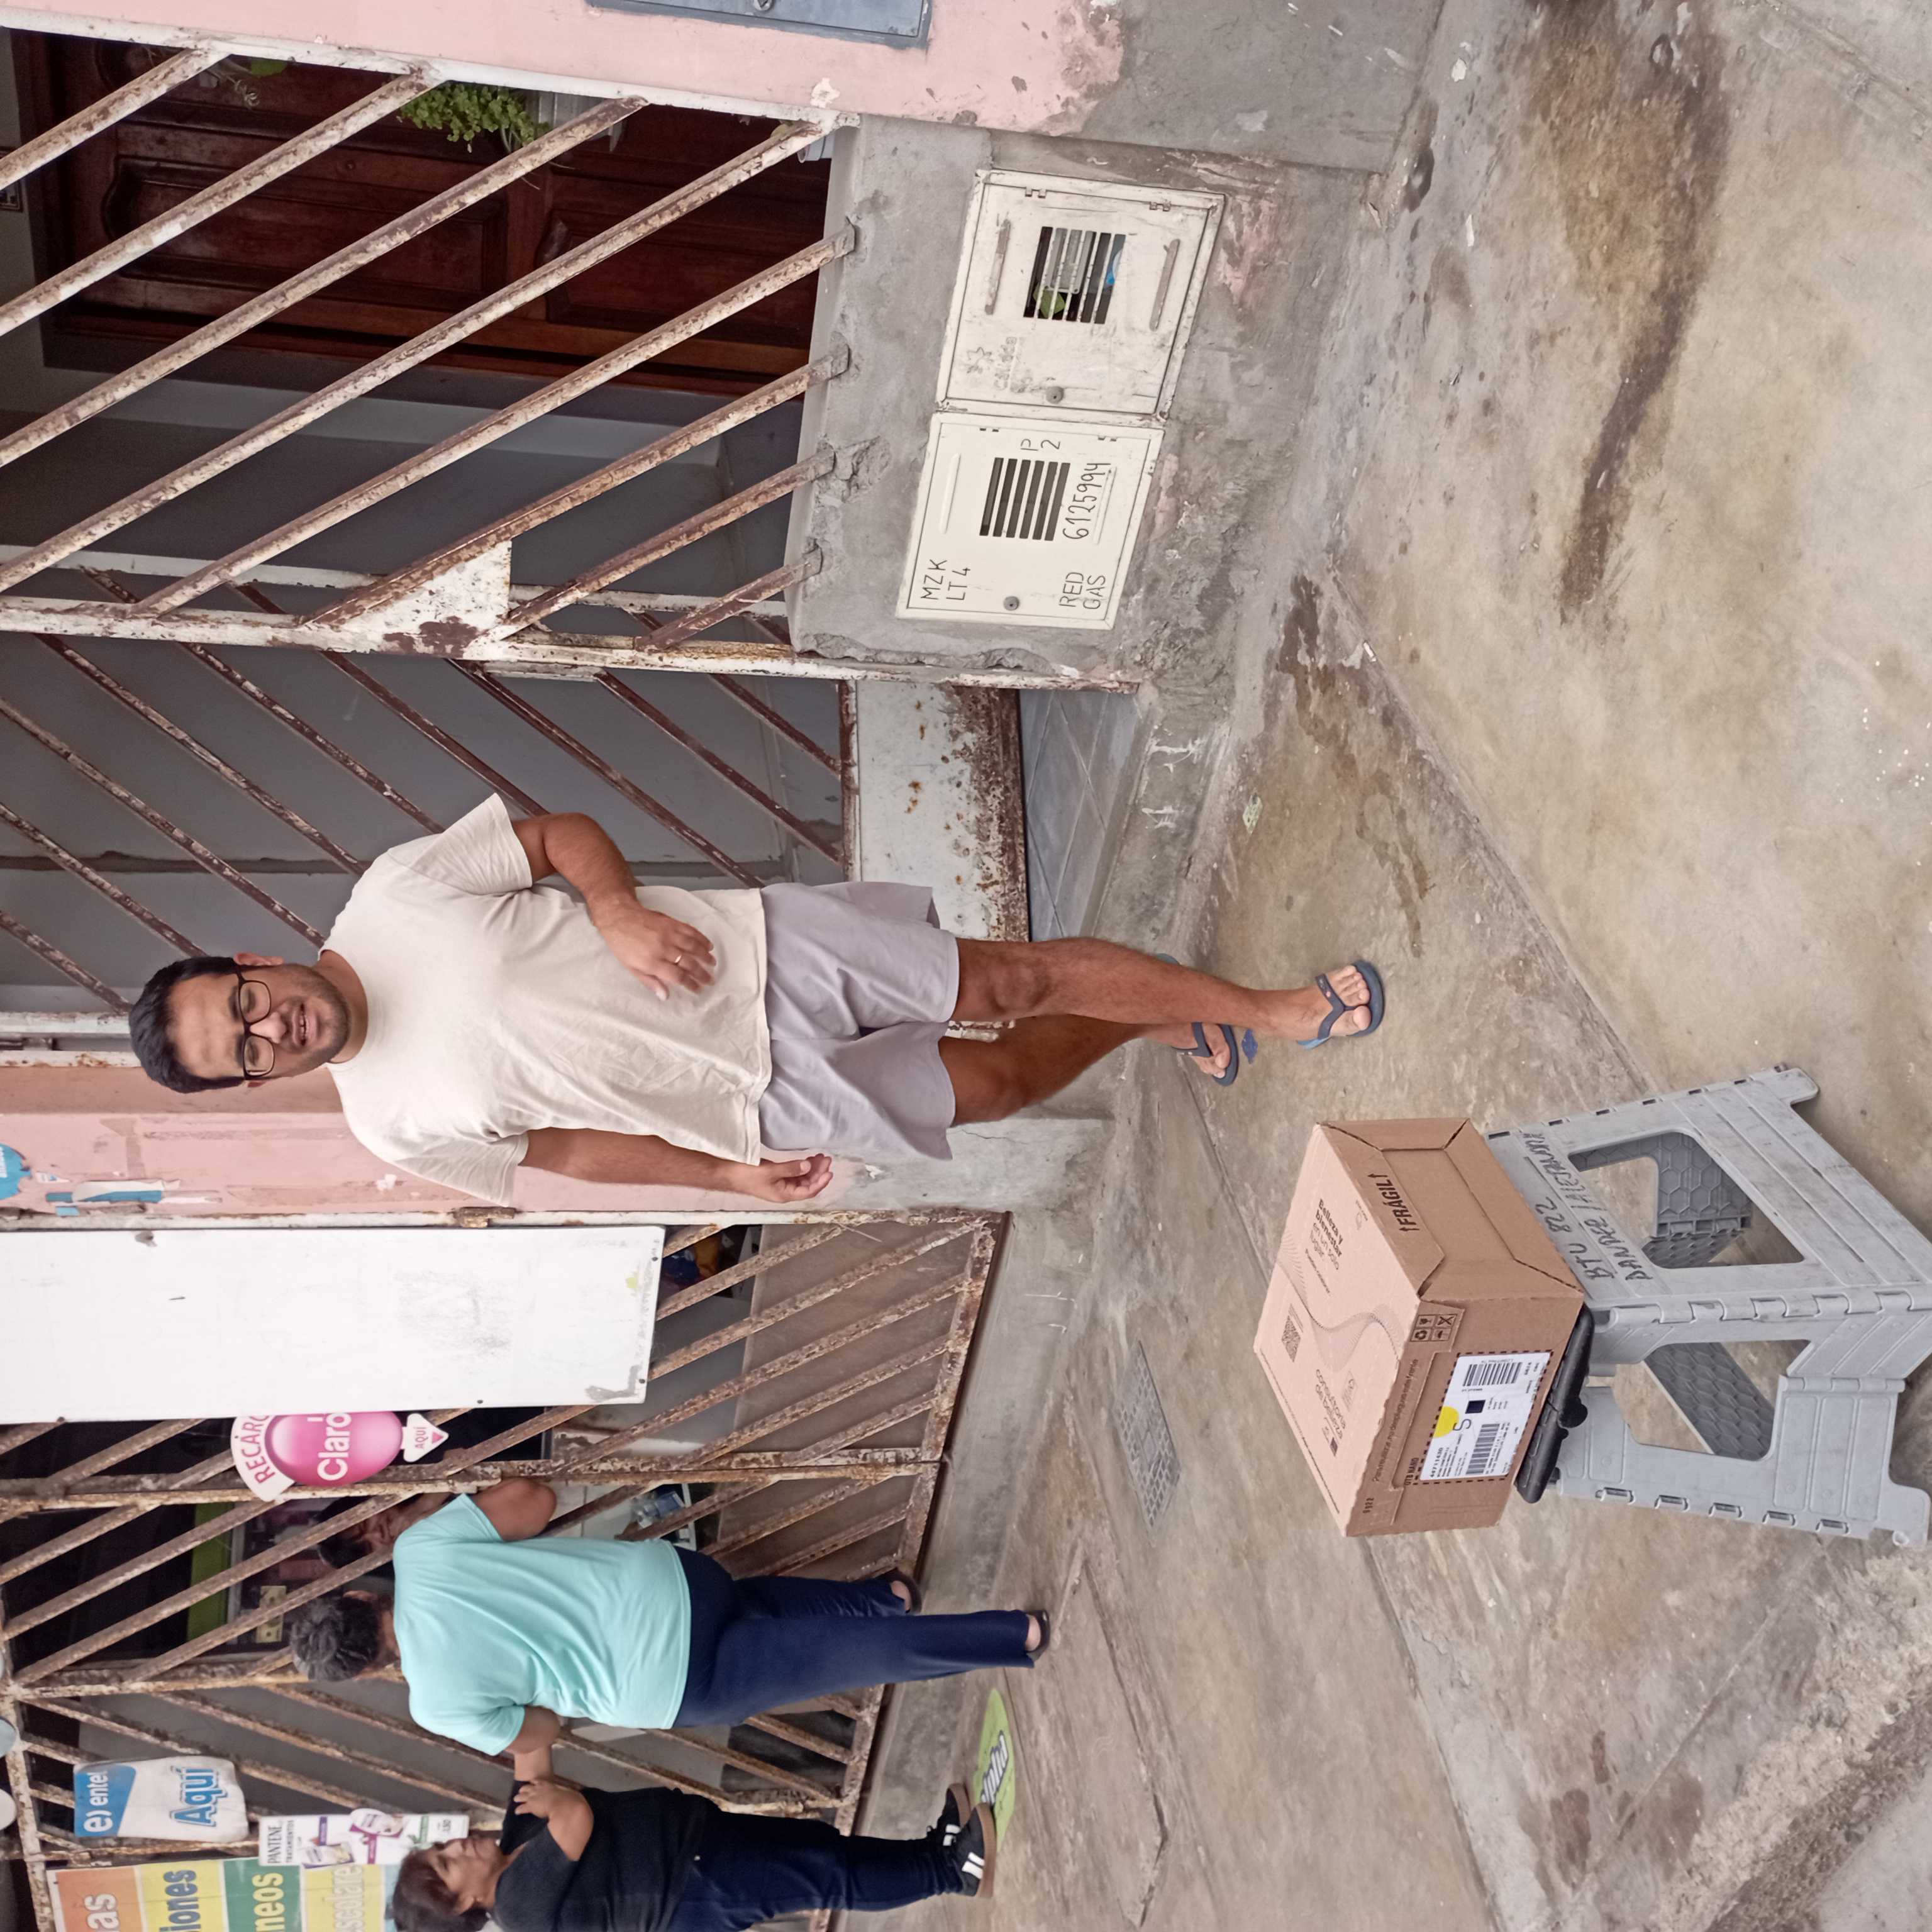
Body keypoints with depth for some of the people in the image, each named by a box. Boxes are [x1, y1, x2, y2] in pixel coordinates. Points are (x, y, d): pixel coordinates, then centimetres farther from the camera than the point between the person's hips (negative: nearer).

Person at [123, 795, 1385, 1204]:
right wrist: (732, 1178, -3)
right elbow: (568, 1149, 4)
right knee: (1006, 1081, 4)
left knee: (1017, 979, -2)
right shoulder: (401, 1124, -6)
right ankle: (1156, 1028, 34)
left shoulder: (394, 890, -10)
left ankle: (1274, 1008, 19)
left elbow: (561, 831, -1)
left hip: (759, 952, 0)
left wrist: (616, 907, -21)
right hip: (766, 1098, 0)